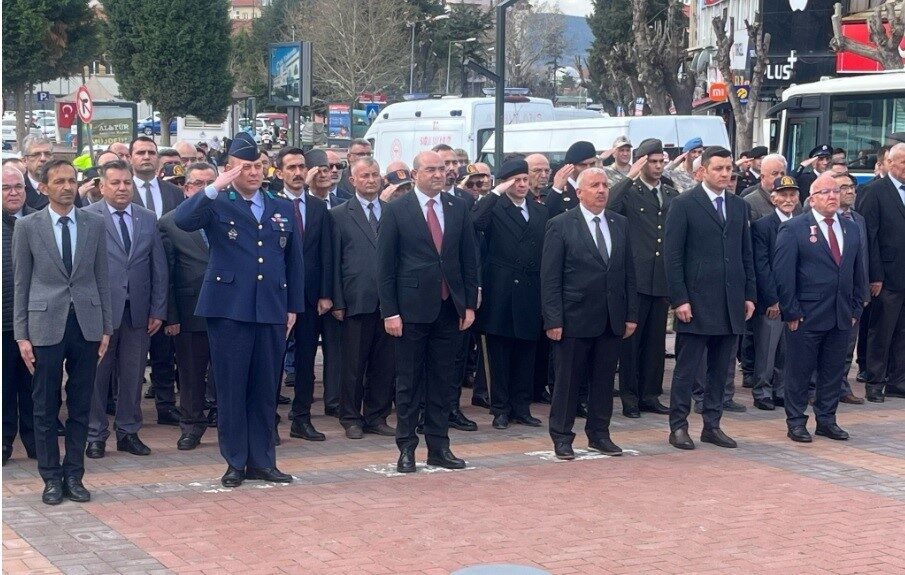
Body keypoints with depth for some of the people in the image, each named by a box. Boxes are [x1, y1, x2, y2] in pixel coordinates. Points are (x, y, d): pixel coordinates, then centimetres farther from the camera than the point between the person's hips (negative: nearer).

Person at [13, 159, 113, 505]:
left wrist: (106, 327, 6)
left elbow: (102, 278, 9)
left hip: (87, 325, 2)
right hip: (46, 326, -2)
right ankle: (51, 478, 14)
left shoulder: (94, 224, 7)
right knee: (46, 409, 4)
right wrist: (22, 335, -2)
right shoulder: (27, 227, 1)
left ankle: (74, 475, 16)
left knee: (80, 407, 7)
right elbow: (21, 283, 2)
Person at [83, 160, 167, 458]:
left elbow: (159, 268, 10)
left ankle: (128, 432, 20)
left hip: (138, 311, 3)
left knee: (132, 375, 9)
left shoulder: (148, 219, 9)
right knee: (97, 375, 4)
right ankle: (95, 435, 14)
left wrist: (158, 310, 5)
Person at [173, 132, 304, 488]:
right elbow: (182, 220, -19)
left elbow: (293, 260, 16)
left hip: (272, 311, 4)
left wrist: (293, 306, 12)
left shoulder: (282, 209, 13)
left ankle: (262, 461, 17)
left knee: (265, 388, 9)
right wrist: (215, 189, -24)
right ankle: (235, 462, 12)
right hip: (229, 309, -3)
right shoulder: (217, 205, 0)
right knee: (231, 388, 2)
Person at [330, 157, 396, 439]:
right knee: (354, 364, 3)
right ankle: (351, 418, 14)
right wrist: (337, 302, -4)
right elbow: (334, 261, 1)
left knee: (384, 363, 6)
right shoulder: (340, 215, 4)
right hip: (356, 300, -3)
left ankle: (376, 417, 17)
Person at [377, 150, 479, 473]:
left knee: (443, 382, 9)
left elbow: (469, 260, 10)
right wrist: (390, 311, -9)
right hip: (412, 309, -3)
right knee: (408, 382, 4)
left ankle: (439, 447, 17)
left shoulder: (458, 208, 7)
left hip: (450, 309, 3)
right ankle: (406, 448, 12)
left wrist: (470, 304, 5)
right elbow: (385, 265, -4)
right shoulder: (397, 211, -3)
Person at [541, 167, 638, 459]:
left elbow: (629, 273, 12)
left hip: (612, 320, 5)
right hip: (575, 317, -4)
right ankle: (561, 436, 14)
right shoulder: (560, 225, -5)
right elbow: (550, 278, -8)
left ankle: (599, 434, 22)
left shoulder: (620, 224, 9)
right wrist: (553, 319, -13)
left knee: (604, 379, 11)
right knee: (568, 379, 4)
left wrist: (631, 314, 6)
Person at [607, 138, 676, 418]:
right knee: (631, 338, 1)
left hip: (663, 279, 5)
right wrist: (630, 177, -23)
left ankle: (650, 394, 19)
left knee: (656, 340, 10)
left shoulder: (672, 194, 13)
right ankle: (629, 396, 7)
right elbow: (608, 206, -24)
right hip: (635, 277, -5)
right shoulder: (628, 192, -3)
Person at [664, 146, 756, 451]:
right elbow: (673, 256, -7)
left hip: (731, 304, 5)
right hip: (696, 302, -5)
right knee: (686, 369, 1)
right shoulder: (684, 204, -4)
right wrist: (679, 299, -13)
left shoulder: (739, 206, 13)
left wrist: (749, 295, 9)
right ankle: (678, 426, 8)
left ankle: (712, 425, 18)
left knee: (720, 370, 9)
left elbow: (746, 254, 16)